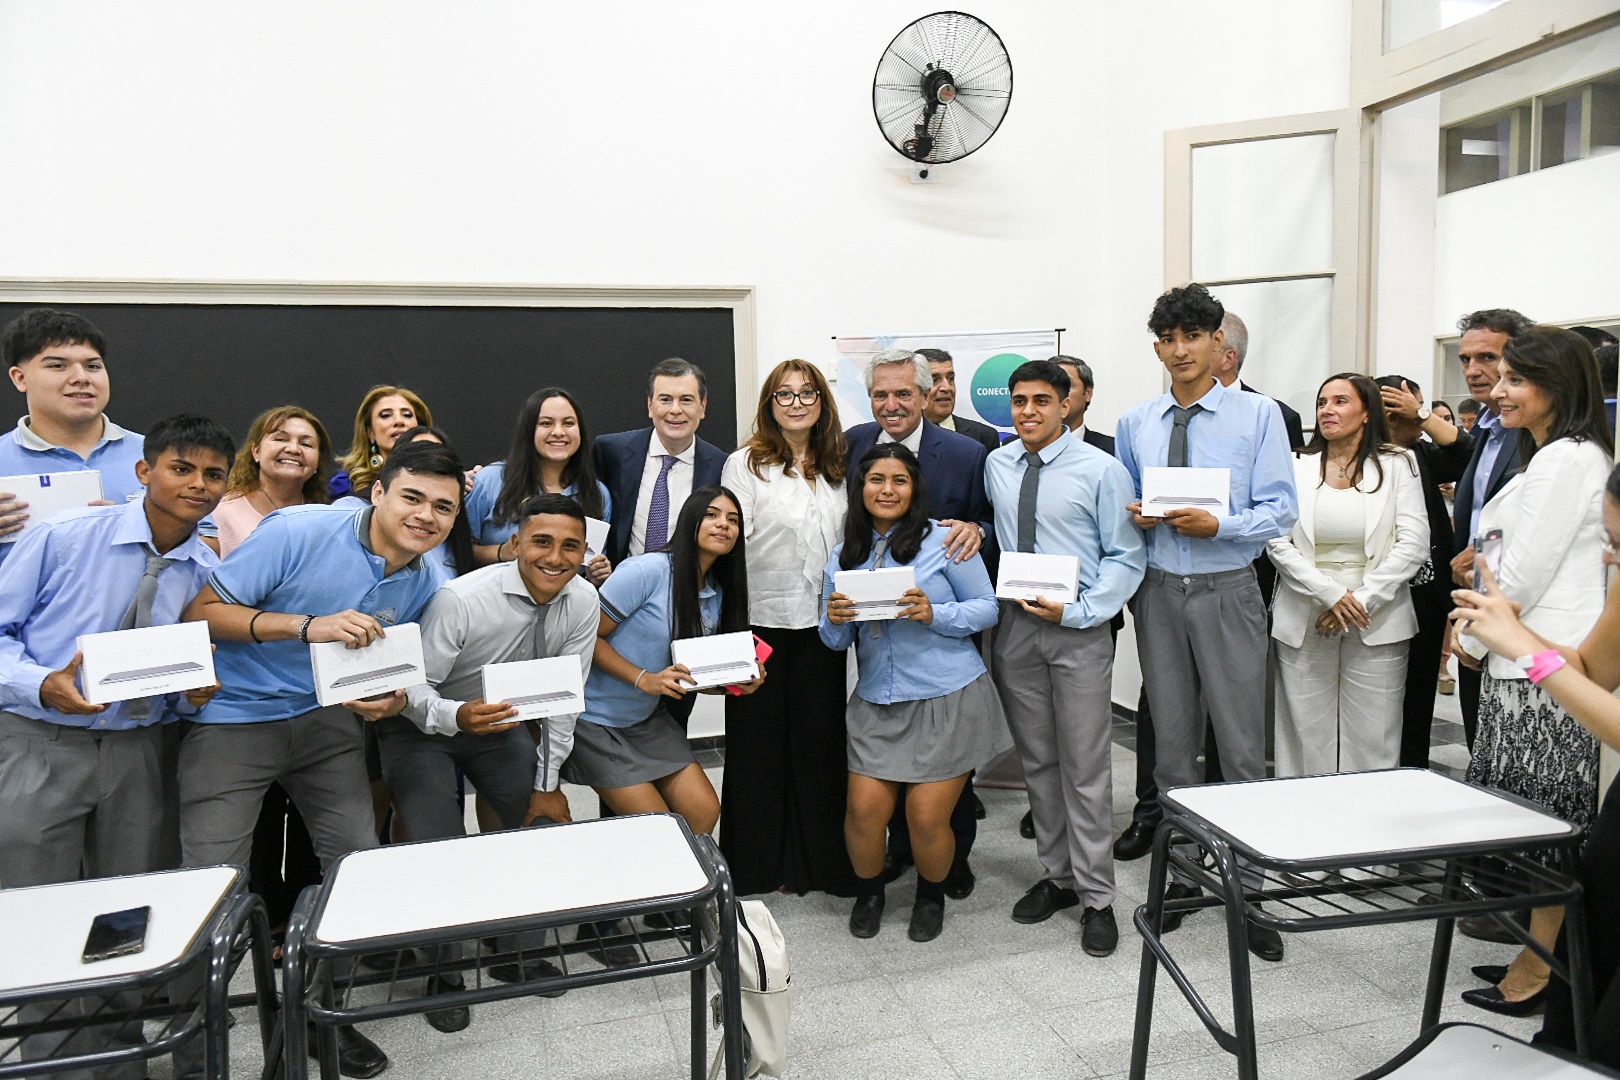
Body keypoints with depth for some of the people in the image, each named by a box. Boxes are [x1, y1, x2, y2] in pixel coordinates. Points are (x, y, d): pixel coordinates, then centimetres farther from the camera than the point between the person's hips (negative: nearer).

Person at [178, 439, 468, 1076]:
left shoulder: (424, 584, -1)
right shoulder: (298, 532, -19)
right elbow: (202, 612, -16)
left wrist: (386, 699, -8)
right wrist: (307, 626, -28)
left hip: (325, 718, 5)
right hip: (234, 716, -4)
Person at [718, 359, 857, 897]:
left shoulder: (837, 466, 9)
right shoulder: (745, 464, -4)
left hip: (822, 626, 4)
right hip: (763, 624, -3)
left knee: (821, 739, 11)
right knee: (760, 742, 7)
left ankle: (822, 859, 25)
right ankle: (759, 866, 23)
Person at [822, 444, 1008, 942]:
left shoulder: (943, 539, -5)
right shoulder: (844, 556, 8)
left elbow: (987, 608, -3)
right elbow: (836, 640, 12)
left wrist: (934, 614, -19)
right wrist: (834, 620, -11)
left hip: (948, 699, -3)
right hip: (876, 703, 3)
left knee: (926, 816, -2)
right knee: (864, 809, -5)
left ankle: (931, 896, 29)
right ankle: (868, 892, 26)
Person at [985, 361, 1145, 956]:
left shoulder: (1101, 469, -6)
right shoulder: (996, 465, 8)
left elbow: (1127, 557, -7)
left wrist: (1077, 611, -16)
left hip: (1079, 631, -4)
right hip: (1015, 627, 5)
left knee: (1086, 768, 0)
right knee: (1037, 761, 13)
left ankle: (1096, 897, 13)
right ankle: (1057, 875, 29)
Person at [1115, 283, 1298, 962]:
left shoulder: (1259, 415, -1)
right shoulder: (1134, 425, 9)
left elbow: (1281, 510, -5)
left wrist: (1217, 525, -21)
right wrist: (1134, 516, -6)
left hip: (1228, 593, -3)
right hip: (1159, 592, 4)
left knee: (1242, 745, 0)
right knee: (1172, 743, 11)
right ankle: (1181, 874, 26)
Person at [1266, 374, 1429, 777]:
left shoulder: (1398, 464, 6)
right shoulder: (1296, 467, 7)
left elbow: (1413, 544, -2)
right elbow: (1277, 543, -1)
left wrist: (1361, 600, -11)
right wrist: (1330, 593, -12)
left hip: (1376, 623, -1)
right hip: (1304, 623, 1)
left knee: (1373, 743, 2)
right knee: (1306, 739, 4)